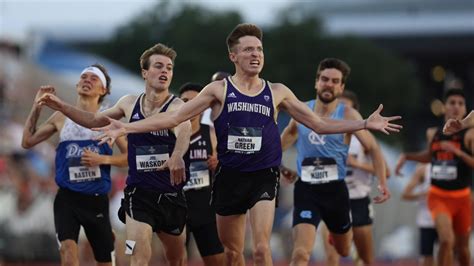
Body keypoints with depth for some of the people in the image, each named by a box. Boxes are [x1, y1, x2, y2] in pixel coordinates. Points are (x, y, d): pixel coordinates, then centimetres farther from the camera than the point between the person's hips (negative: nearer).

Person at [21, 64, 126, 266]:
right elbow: (27, 142, 13)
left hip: (96, 198, 0)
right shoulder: (61, 117, 8)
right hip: (67, 197, 0)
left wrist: (103, 159, -15)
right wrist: (36, 107, 6)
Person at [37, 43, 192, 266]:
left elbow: (184, 130, -37)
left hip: (170, 195, -1)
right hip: (138, 192, 1)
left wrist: (177, 155, -59)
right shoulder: (129, 103, 3)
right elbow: (94, 120, 22)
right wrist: (60, 105, 13)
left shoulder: (176, 106, -12)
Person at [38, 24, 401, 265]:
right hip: (230, 176, 1)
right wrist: (126, 128, -11)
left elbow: (320, 124, 10)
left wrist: (364, 124, 1)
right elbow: (173, 117, -2)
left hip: (264, 176, -1)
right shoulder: (219, 90, 1)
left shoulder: (277, 92, 5)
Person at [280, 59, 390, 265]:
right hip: (306, 190, -1)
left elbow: (373, 149, -6)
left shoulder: (348, 115, -8)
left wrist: (382, 183, -17)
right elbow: (288, 134, 21)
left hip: (336, 189, 1)